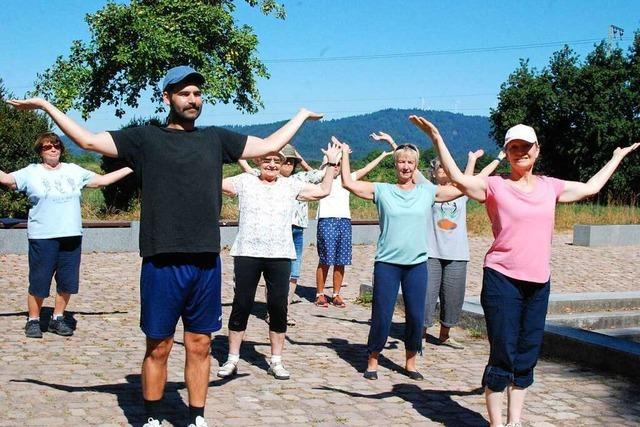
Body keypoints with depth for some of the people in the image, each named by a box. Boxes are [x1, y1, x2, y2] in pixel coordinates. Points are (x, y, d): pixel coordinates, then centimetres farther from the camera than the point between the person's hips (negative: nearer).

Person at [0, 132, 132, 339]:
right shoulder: (31, 173, 3)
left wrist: (129, 168, 15)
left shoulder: (74, 171, 12)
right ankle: (33, 321, 14)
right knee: (38, 283, -1)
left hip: (72, 237, 4)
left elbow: (102, 180, 16)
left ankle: (57, 319, 22)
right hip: (42, 238, -3)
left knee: (67, 283, 7)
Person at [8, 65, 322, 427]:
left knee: (200, 346, 10)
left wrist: (301, 115, 25)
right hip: (162, 262, -3)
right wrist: (47, 106, 0)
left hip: (206, 262, 3)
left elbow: (268, 146, 19)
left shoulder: (215, 139, 13)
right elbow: (89, 140, 1)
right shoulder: (145, 138, 4)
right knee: (158, 348, 6)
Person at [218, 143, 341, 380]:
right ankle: (232, 360, 13)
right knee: (241, 305, 3)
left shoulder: (290, 185, 11)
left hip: (280, 255, 1)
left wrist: (331, 162, 9)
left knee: (278, 307, 3)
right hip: (247, 253, -1)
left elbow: (323, 191, 13)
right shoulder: (245, 181, 7)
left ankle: (276, 361, 16)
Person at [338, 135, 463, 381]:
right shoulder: (382, 191, 1)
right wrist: (345, 154, -1)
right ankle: (372, 362, 17)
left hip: (417, 264, 2)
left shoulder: (428, 192, 6)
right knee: (381, 316, 0)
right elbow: (349, 183, -6)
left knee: (416, 317, 4)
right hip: (387, 263, -2)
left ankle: (410, 362, 22)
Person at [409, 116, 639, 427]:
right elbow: (459, 179, -21)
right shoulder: (495, 186, -4)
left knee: (527, 356, 11)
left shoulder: (550, 187, 11)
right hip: (502, 280, -5)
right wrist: (436, 139, -29)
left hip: (538, 283, 5)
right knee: (503, 355, -2)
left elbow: (590, 188, 26)